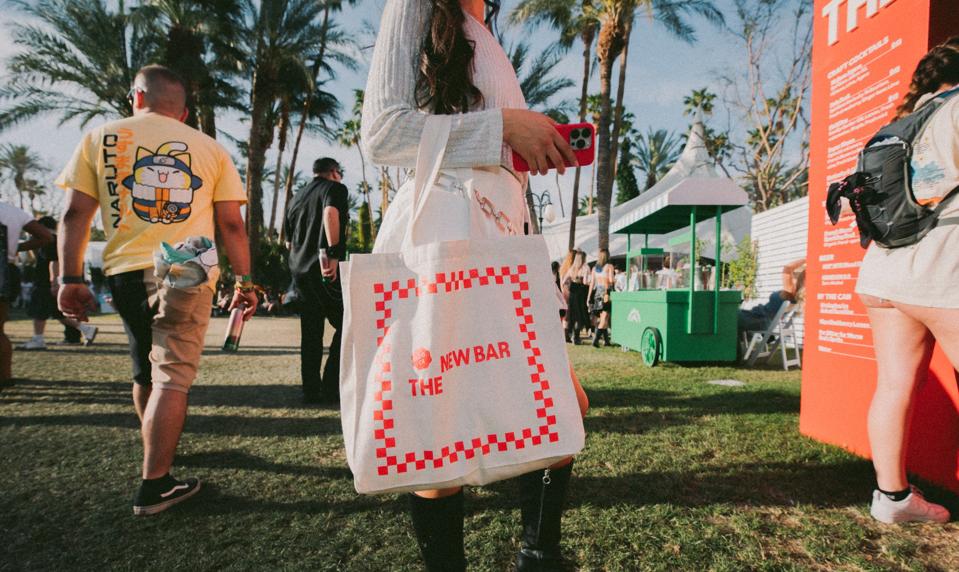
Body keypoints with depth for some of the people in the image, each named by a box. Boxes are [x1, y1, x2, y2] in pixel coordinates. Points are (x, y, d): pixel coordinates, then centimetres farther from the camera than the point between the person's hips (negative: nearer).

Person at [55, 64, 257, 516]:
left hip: (123, 272, 3)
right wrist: (245, 282, 6)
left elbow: (75, 213, 3)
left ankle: (159, 452, 39)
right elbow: (232, 224, 2)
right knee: (172, 376, -2)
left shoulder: (100, 138, 11)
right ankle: (154, 486, -2)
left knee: (145, 371, 20)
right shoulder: (210, 149, 8)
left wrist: (70, 278, 6)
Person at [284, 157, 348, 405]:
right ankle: (331, 387, -5)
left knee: (311, 333, 11)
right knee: (345, 325, 0)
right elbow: (330, 213, -21)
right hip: (326, 271, -7)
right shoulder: (335, 188, 1)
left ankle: (311, 391, 14)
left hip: (299, 270, 8)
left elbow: (289, 242, 28)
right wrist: (333, 253, -26)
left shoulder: (296, 198, 23)